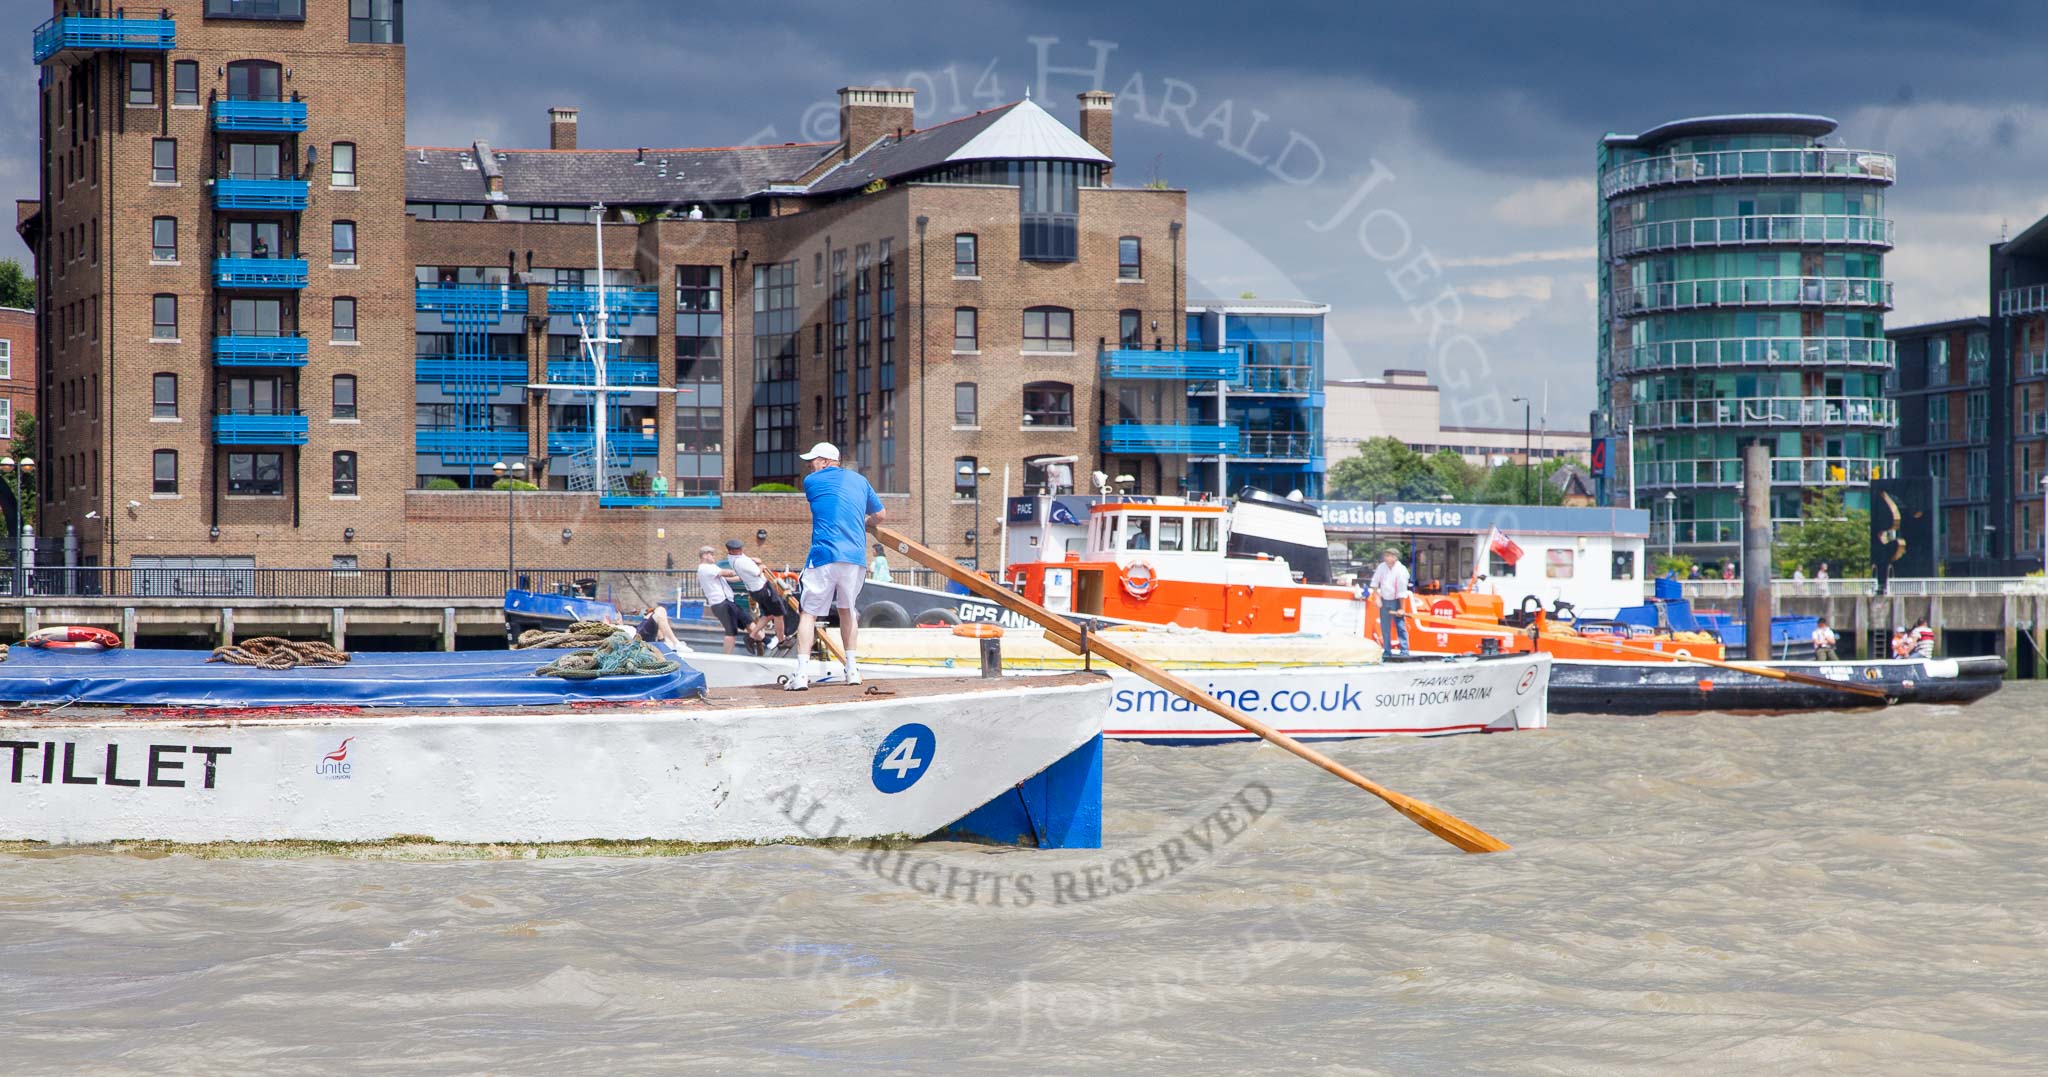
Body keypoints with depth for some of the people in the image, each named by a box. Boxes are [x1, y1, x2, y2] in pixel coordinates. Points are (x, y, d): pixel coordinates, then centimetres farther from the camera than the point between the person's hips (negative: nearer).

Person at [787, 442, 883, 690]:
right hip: (855, 559, 4)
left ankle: (802, 673, -15)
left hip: (824, 557, -4)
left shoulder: (812, 481, 5)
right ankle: (852, 670, 18)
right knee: (847, 610, 22)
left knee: (809, 613, -1)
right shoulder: (860, 481, 15)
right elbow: (879, 514, 23)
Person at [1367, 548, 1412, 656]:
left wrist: (1401, 608, -15)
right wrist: (1377, 597, 1)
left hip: (1396, 601, -5)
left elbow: (1402, 591, -16)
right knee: (1385, 628, 8)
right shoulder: (1382, 567, -4)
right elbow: (1374, 583, 8)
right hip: (1384, 600, 5)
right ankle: (1387, 650, 16)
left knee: (1400, 627, -7)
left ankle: (1404, 651, -6)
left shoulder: (1401, 570, -17)